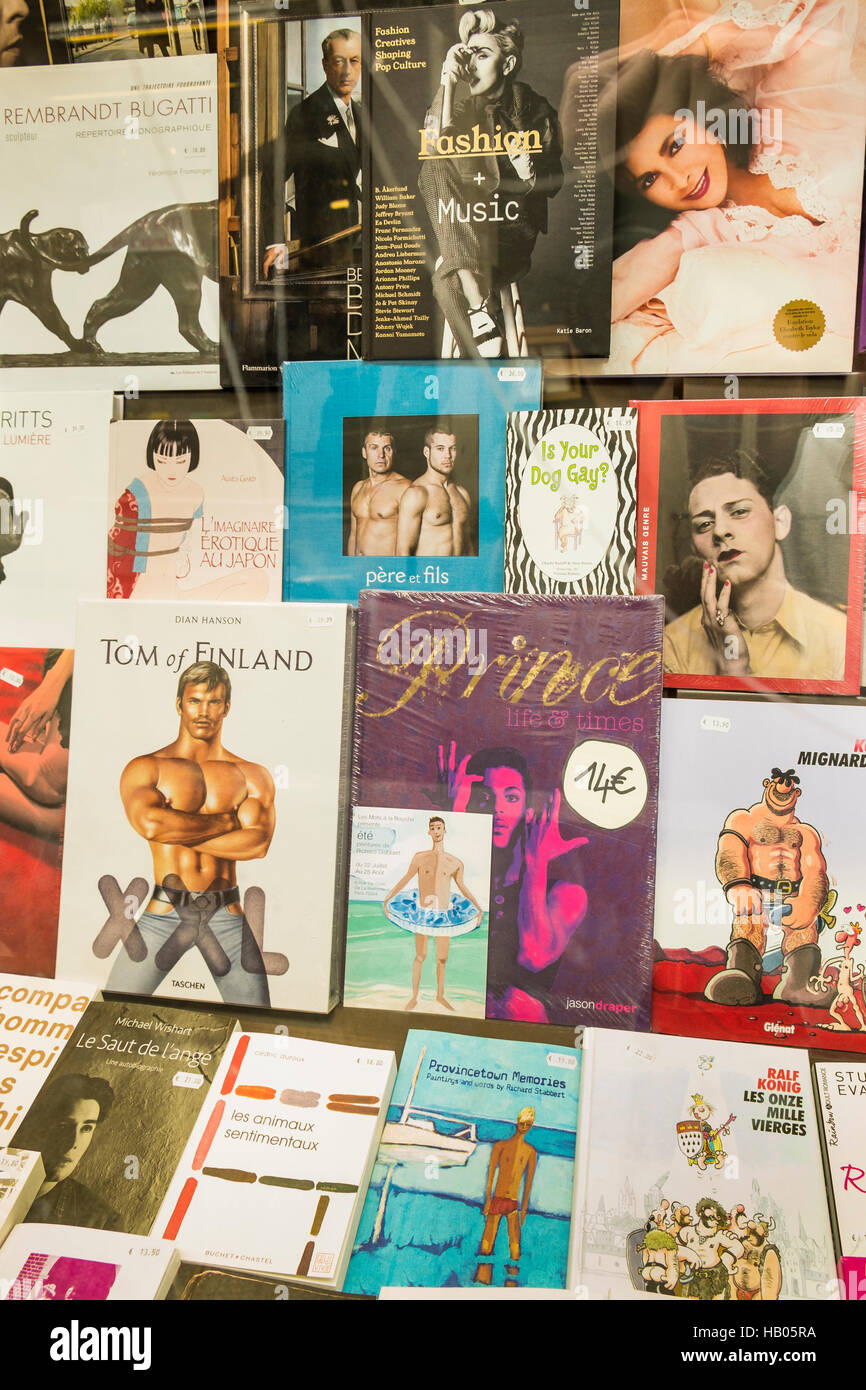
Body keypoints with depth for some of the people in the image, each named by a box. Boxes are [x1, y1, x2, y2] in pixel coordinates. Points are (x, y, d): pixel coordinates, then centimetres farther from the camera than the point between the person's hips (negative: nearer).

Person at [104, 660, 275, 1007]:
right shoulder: (145, 768, 4)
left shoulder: (253, 776, 7)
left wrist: (177, 831, -10)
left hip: (227, 916, 1)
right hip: (163, 912, -1)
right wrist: (225, 821, -8)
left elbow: (257, 844, -9)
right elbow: (149, 823, -16)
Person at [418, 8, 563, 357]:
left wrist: (530, 177, -14)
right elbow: (432, 147, -13)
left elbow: (555, 183, 6)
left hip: (515, 236, -5)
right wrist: (448, 80, -16)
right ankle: (481, 305, -33)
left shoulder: (537, 112, 1)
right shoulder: (465, 109, 8)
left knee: (447, 281, -31)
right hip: (466, 233, 5)